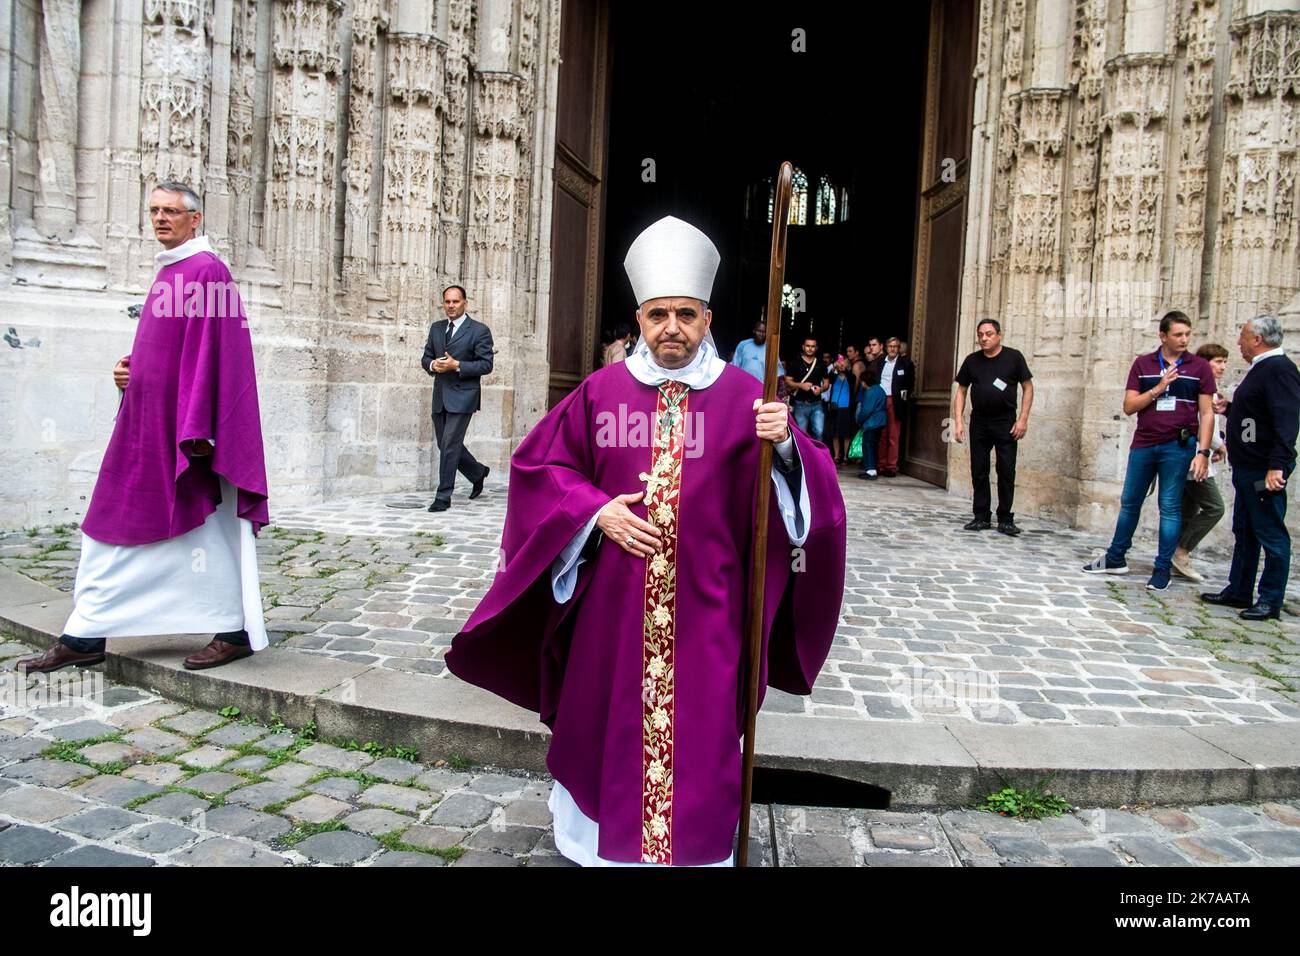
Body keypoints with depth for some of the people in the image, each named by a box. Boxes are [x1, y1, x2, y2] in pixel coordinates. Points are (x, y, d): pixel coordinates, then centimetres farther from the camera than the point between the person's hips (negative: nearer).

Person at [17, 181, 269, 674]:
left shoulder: (206, 271, -10)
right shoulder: (169, 273, 18)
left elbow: (211, 352, -17)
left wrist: (195, 429, -22)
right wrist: (129, 369, 5)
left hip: (185, 426, -10)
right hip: (148, 423, 10)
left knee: (207, 525, -2)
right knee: (114, 523, 9)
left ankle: (236, 631, 10)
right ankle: (85, 636, 16)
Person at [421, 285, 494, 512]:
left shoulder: (480, 330, -5)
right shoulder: (436, 328, 13)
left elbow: (486, 364, -10)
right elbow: (425, 357, 17)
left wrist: (457, 365, -20)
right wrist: (433, 364, -7)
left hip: (462, 396, -7)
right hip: (440, 396, 7)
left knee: (450, 445, -9)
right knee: (446, 445, 13)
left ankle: (443, 497, -1)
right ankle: (478, 472, 36)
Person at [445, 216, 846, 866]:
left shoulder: (744, 397, -1)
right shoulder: (601, 392, 2)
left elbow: (801, 488, -5)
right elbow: (538, 462, 7)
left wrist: (783, 446, -27)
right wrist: (594, 510, -8)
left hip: (703, 607, -1)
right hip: (613, 603, 1)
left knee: (697, 730, 8)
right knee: (606, 719, 14)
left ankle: (698, 844, 29)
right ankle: (595, 832, 37)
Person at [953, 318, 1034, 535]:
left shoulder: (1013, 357, -3)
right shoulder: (972, 360, 5)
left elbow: (1028, 387, 0)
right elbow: (961, 391, 9)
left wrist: (1023, 419, -7)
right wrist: (958, 421, 1)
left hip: (1006, 423, -3)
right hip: (979, 422, 3)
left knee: (1007, 472, -1)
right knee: (978, 472, 6)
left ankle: (1005, 519, 7)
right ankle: (981, 517, 15)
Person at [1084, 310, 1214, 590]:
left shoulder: (1199, 367, 2)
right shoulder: (1143, 364, 6)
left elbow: (1206, 413, 0)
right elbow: (1129, 406, 1)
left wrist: (1203, 452, -8)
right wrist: (1159, 388, -12)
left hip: (1178, 446, -2)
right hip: (1143, 444, 2)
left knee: (1170, 507, 1)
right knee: (1129, 502, 11)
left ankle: (1162, 569, 10)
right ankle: (1115, 558, 24)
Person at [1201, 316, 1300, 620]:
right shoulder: (1261, 369, 17)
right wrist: (1229, 408, 19)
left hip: (1265, 471, -11)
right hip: (1247, 469, 11)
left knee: (1271, 535, -2)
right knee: (1244, 532, 16)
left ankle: (1271, 602, 4)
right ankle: (1239, 592, 26)